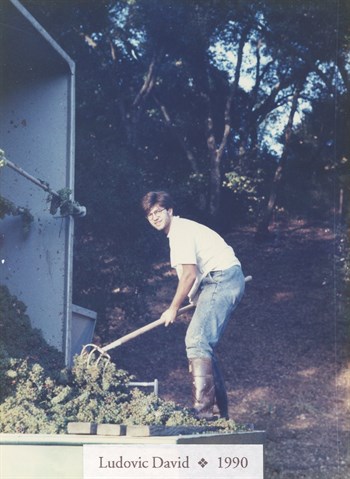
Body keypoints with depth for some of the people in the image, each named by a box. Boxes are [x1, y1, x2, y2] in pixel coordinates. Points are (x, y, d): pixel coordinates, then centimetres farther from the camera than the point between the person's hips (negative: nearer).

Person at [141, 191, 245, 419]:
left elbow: (189, 274, -16)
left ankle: (203, 411, -25)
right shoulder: (179, 230, 22)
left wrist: (173, 309, -8)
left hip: (222, 279, -11)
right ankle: (220, 411, 16)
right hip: (224, 282, 11)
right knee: (205, 344, 12)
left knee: (197, 341, -19)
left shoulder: (180, 231, -10)